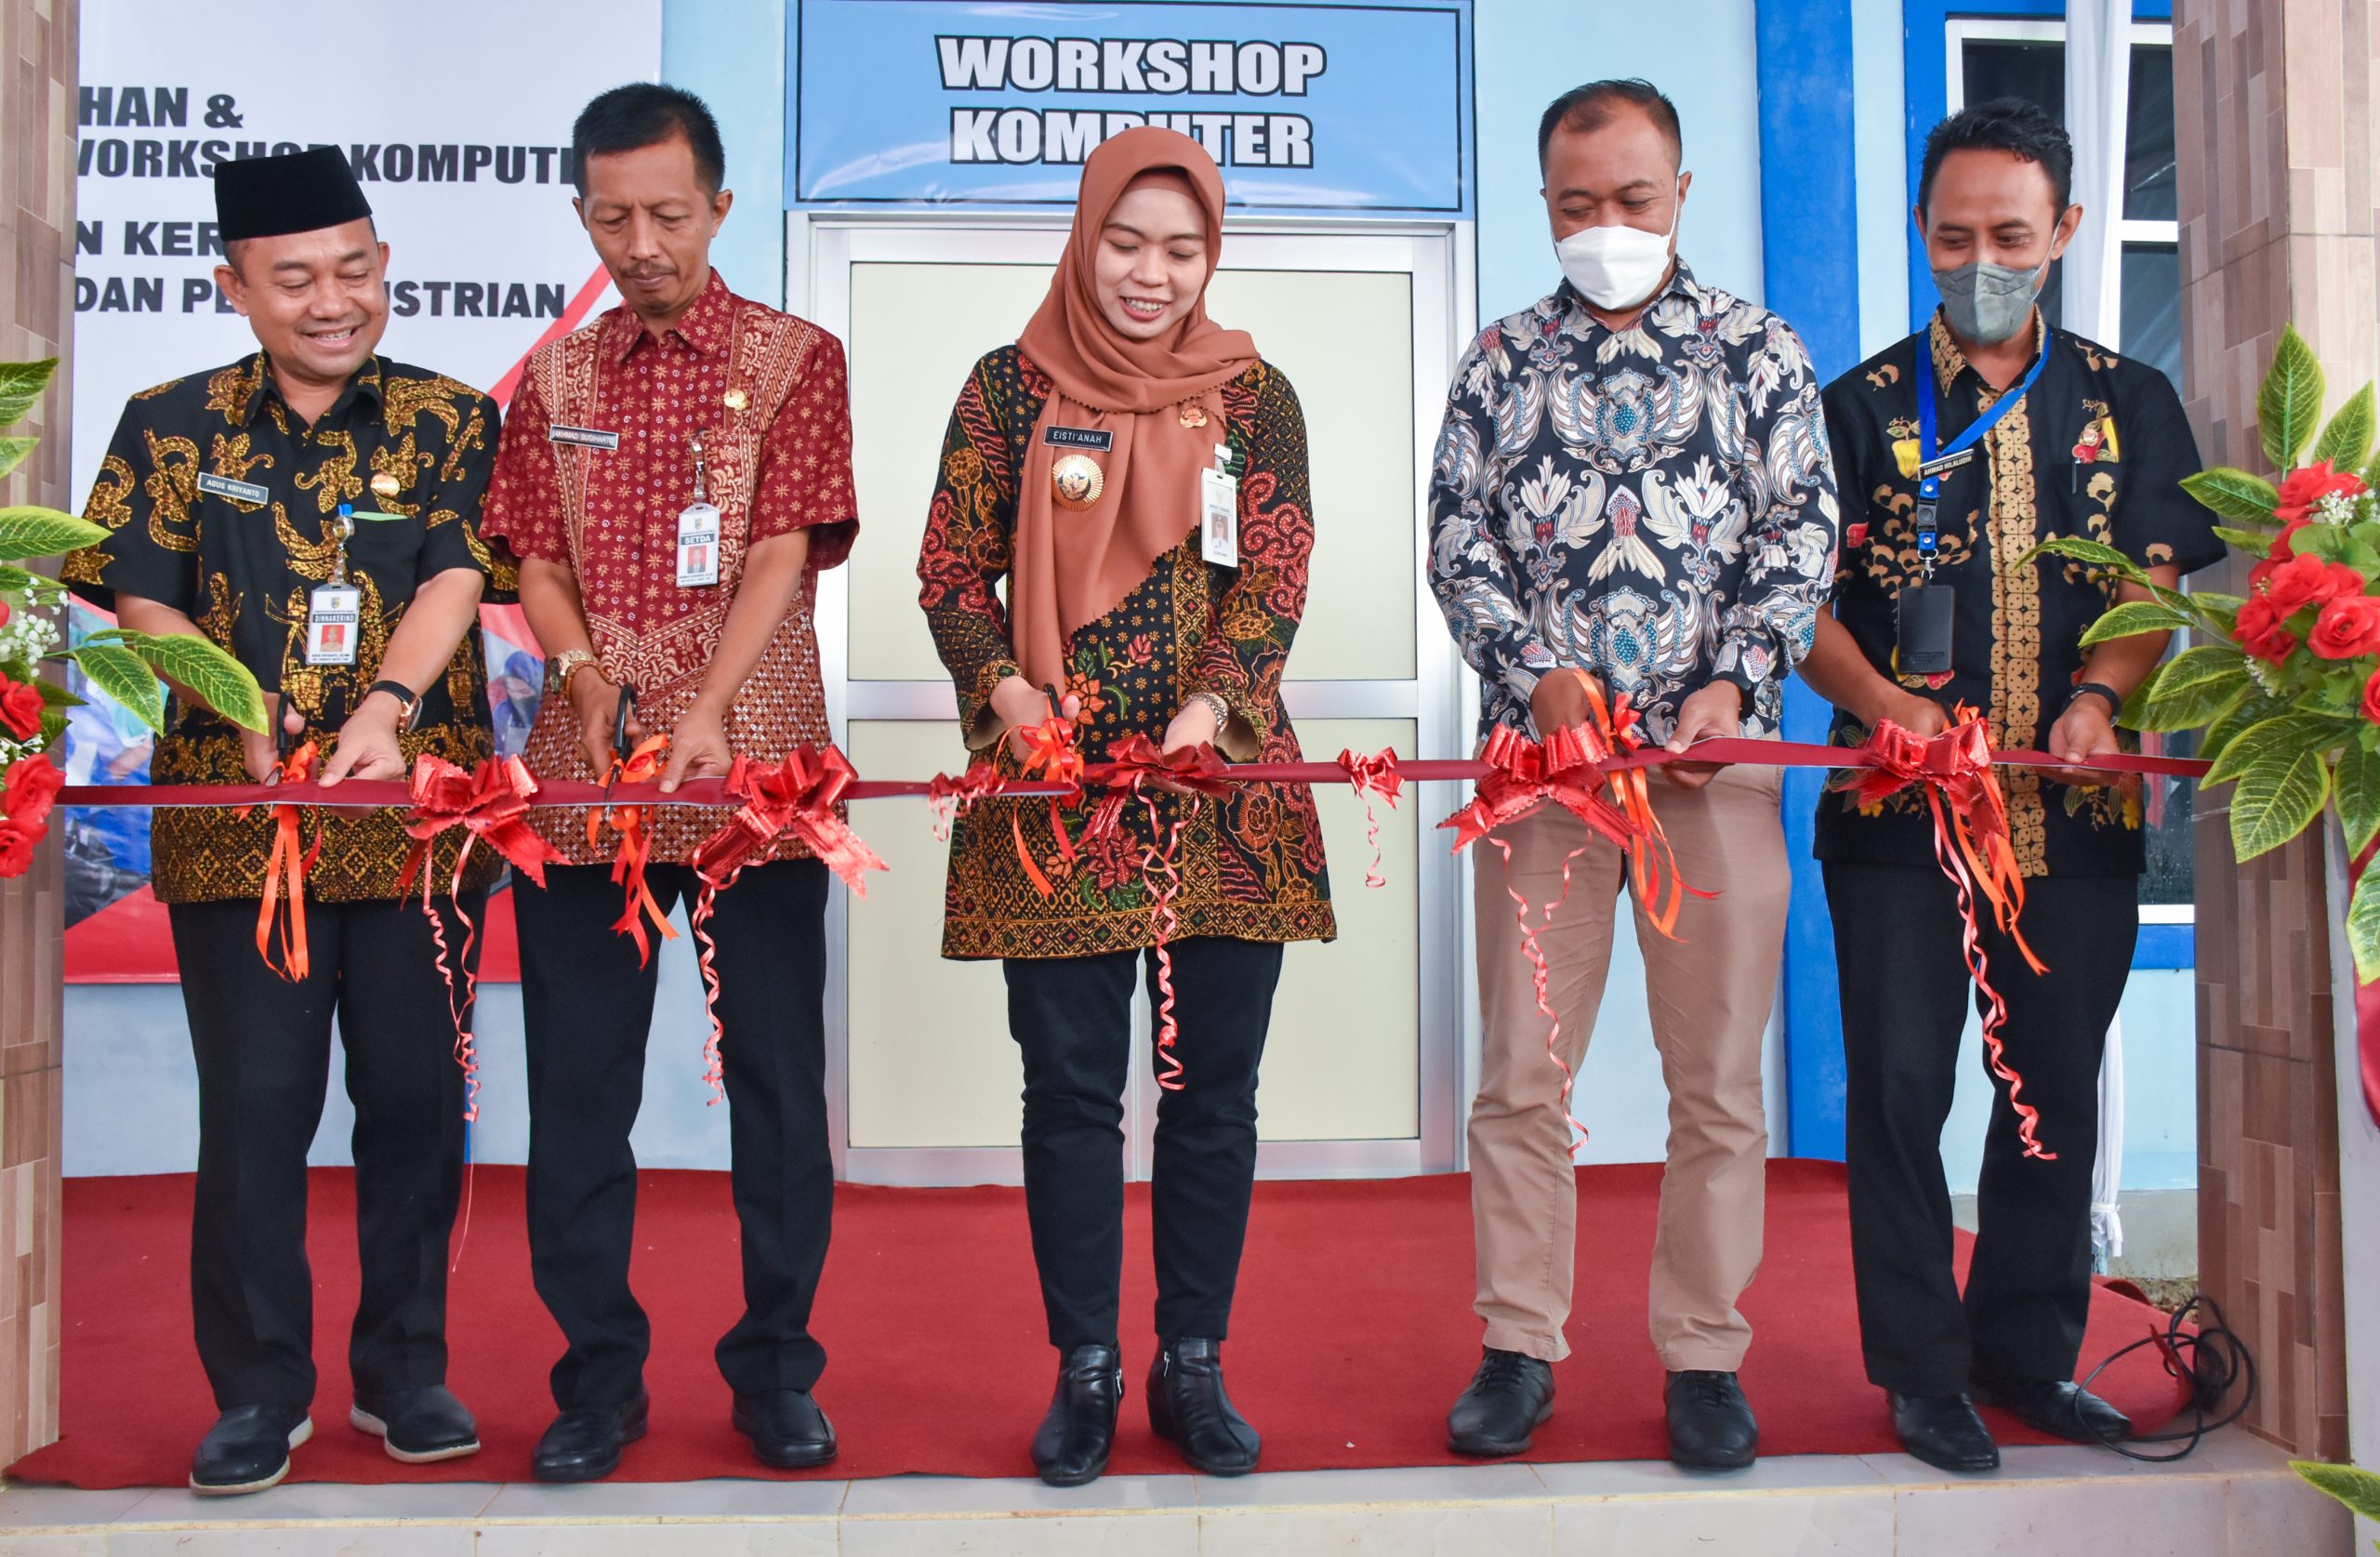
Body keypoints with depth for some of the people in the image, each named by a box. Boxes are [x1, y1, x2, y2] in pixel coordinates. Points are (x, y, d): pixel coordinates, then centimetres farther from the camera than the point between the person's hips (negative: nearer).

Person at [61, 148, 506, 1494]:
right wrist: (240, 711, -12)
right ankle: (260, 1395, 15)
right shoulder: (172, 427, 10)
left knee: (417, 1093, 5)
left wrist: (384, 704, -23)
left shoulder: (451, 420, 7)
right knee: (255, 1102, 1)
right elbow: (140, 601, 5)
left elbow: (456, 579, -6)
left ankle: (405, 1371, 21)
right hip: (234, 816, 1)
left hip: (417, 814, 0)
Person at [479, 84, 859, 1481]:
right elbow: (534, 556, 11)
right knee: (579, 1084, 6)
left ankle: (777, 1370, 19)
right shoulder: (557, 376, 14)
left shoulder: (795, 358, 3)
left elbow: (785, 551, -7)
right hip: (583, 774, 3)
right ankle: (600, 1377, 20)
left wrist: (705, 712, -19)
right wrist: (586, 673, -9)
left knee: (778, 1077, 3)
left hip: (752, 768, -3)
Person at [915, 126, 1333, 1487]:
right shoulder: (1012, 387, 6)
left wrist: (1209, 707, -17)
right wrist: (1002, 686, -14)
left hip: (1223, 785, 1)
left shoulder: (1255, 394, 8)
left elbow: (1276, 576, 0)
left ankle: (1193, 1364, 22)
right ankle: (1087, 1371, 20)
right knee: (1072, 1083, 4)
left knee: (1215, 1084, 7)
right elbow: (953, 571, 5)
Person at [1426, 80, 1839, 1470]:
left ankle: (1705, 1360, 19)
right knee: (1522, 1071, 4)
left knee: (1718, 1078, 5)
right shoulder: (1502, 362, 11)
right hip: (1540, 746, 1)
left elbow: (1802, 534, 4)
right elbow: (1457, 540, 6)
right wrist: (1541, 672, -10)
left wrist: (1734, 683, -11)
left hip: (1715, 751, 0)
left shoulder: (1759, 351, 9)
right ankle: (1521, 1351, 18)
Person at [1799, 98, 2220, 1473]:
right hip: (1899, 808, -2)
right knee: (1901, 1085, 0)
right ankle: (1925, 1373, 13)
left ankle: (2030, 1354, 25)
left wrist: (2096, 697, -15)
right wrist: (1882, 702, -17)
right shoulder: (1863, 407, 5)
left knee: (2059, 1088, 9)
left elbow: (2159, 585, 5)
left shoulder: (2128, 405, 11)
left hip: (2078, 811, 2)